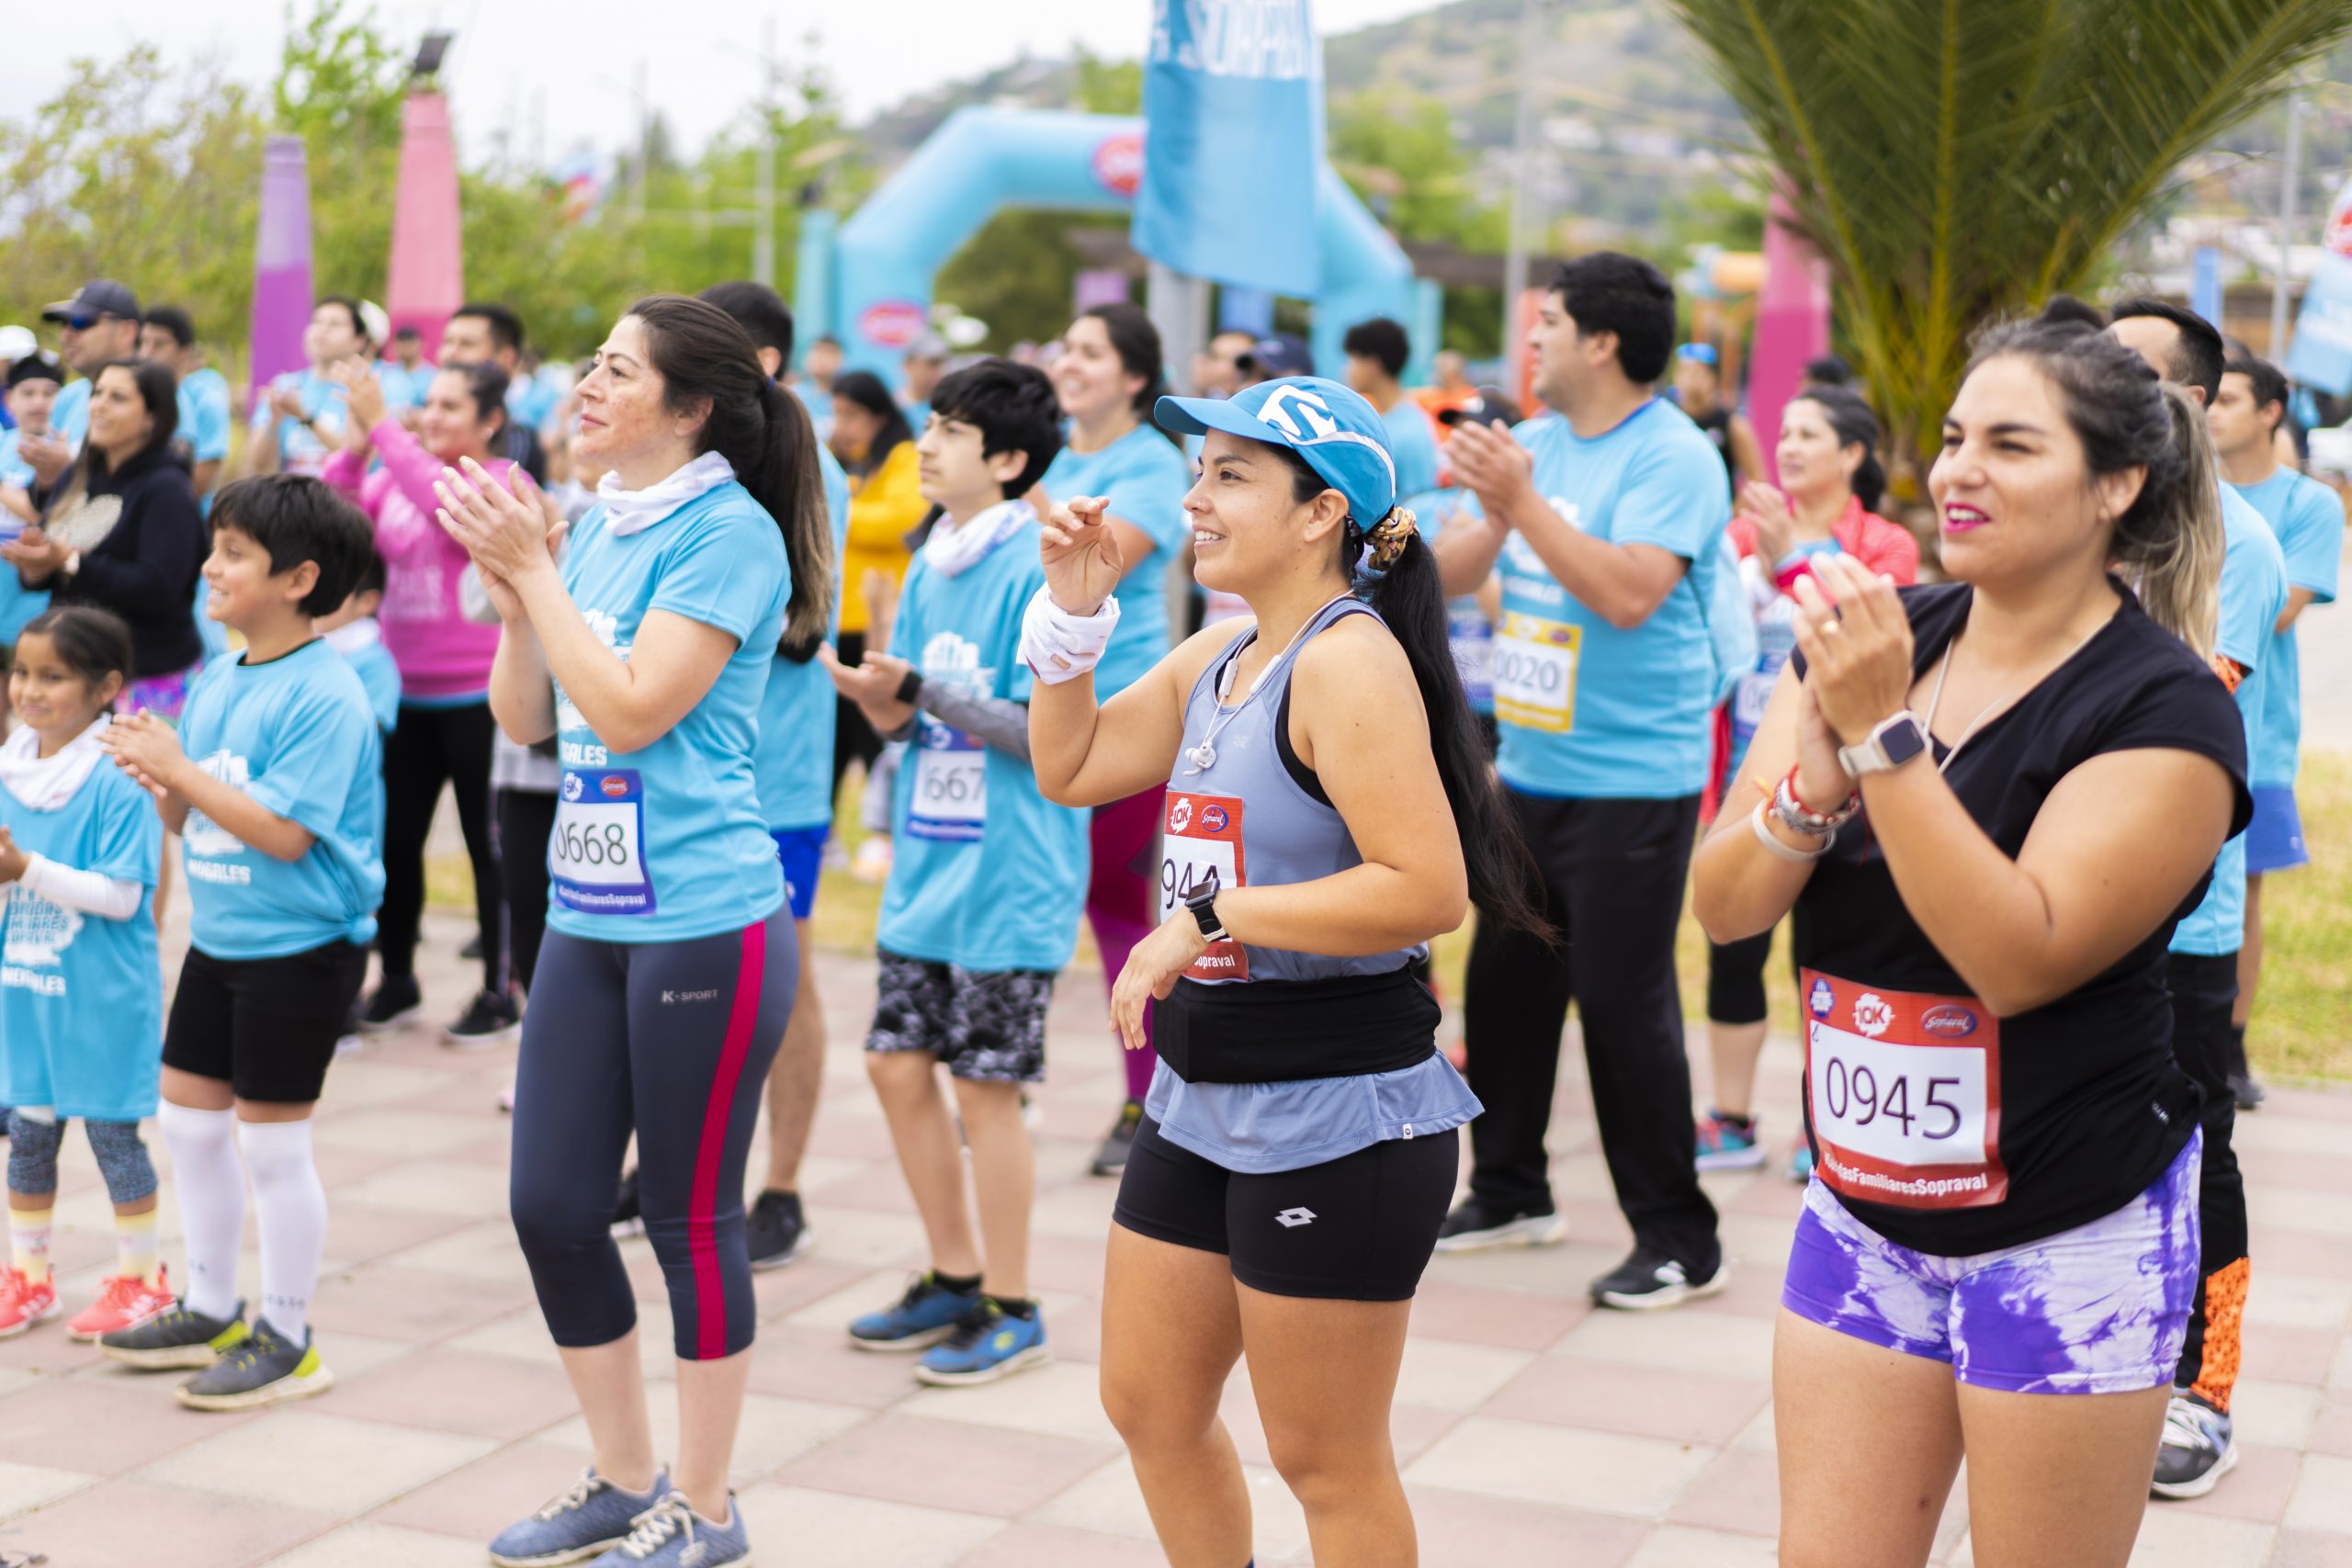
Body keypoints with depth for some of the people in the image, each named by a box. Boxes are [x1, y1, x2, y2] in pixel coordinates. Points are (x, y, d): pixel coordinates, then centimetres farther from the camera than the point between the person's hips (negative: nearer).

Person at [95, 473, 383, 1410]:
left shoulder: (324, 696, -18)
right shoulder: (214, 683, 8)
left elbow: (284, 833, -24)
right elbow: (190, 822, 14)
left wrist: (179, 769, -22)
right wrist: (156, 779, -7)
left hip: (301, 950, -9)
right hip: (218, 939, 9)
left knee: (272, 1145, 0)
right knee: (187, 1122, 16)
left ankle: (287, 1342, 15)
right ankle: (211, 1312, 32)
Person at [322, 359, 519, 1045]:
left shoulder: (504, 483, -9)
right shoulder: (394, 475, 8)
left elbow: (447, 502, -28)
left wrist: (381, 424, -28)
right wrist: (353, 447, -15)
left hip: (477, 696, -6)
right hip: (406, 691, 6)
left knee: (486, 841, 3)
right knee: (396, 836, 12)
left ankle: (500, 993, 15)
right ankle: (396, 979, 28)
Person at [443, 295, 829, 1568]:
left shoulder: (728, 532, -12)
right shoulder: (595, 528, 10)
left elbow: (633, 710, -19)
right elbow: (526, 720, 12)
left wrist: (536, 570, -13)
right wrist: (510, 588, -1)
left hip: (705, 925, -8)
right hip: (587, 920, 8)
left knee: (691, 1220, 4)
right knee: (550, 1205, 11)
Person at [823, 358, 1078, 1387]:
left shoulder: (1038, 570, -14)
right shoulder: (930, 565, 10)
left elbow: (1043, 731, -18)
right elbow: (910, 716, 13)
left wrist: (919, 688, -22)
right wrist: (875, 695, -8)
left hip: (1009, 875, -8)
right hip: (926, 861, 8)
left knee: (984, 1087, -1)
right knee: (898, 1065, 10)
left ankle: (1011, 1310, 14)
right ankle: (955, 1280, 27)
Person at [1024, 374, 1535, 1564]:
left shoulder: (1347, 660, -19)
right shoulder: (1215, 659, 9)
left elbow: (1427, 889, -28)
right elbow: (1066, 767, 17)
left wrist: (1214, 915, -23)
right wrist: (1074, 607, 5)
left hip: (1334, 1118, -9)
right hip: (1205, 1098, 9)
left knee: (1327, 1463, 4)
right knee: (1148, 1405, 19)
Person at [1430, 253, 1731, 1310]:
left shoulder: (1672, 457, -13)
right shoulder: (1537, 441, 10)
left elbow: (1629, 593, -26)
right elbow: (1455, 574, 14)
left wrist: (1519, 500, -26)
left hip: (1632, 780, -8)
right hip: (1532, 766, 8)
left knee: (1623, 1002, -5)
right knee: (1502, 981, 15)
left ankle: (1678, 1240, 6)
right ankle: (1509, 1192, 31)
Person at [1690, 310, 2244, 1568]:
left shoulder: (2165, 710, -14)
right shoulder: (1873, 640, 2)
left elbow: (2020, 958, -25)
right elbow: (1723, 904, -3)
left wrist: (1884, 735, -27)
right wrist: (1818, 776, -23)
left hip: (2066, 1243, -5)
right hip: (1861, 1214, 5)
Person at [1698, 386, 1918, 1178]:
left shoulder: (1885, 546, -2)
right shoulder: (1746, 531, 8)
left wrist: (1790, 559, -26)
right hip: (1745, 768, 4)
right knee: (1733, 946, 5)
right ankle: (1731, 1121, 15)